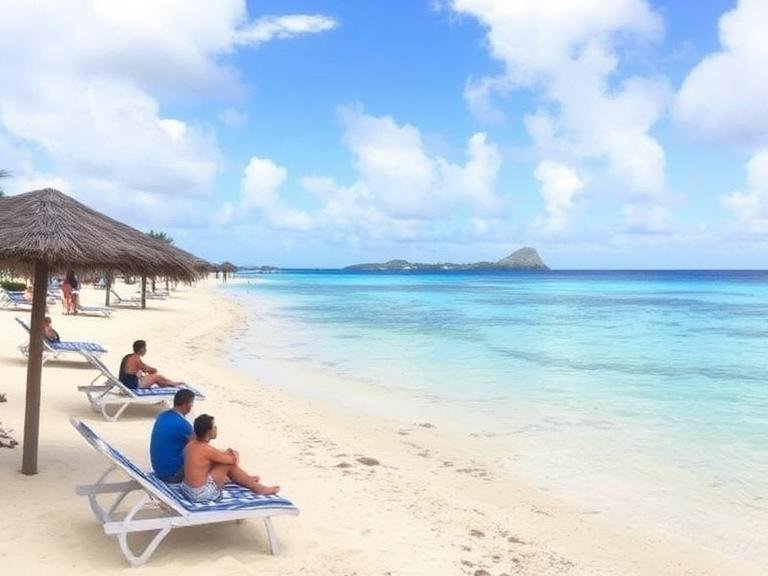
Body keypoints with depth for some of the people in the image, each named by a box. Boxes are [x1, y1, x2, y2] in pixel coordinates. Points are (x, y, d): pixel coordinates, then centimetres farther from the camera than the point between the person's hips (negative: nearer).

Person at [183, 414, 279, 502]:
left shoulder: (191, 444, 2)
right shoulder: (206, 449, -23)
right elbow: (233, 460, -11)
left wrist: (227, 452, 3)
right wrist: (235, 455, 10)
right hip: (202, 494, -9)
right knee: (229, 465, -3)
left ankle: (248, 479, 37)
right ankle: (258, 488, 12)